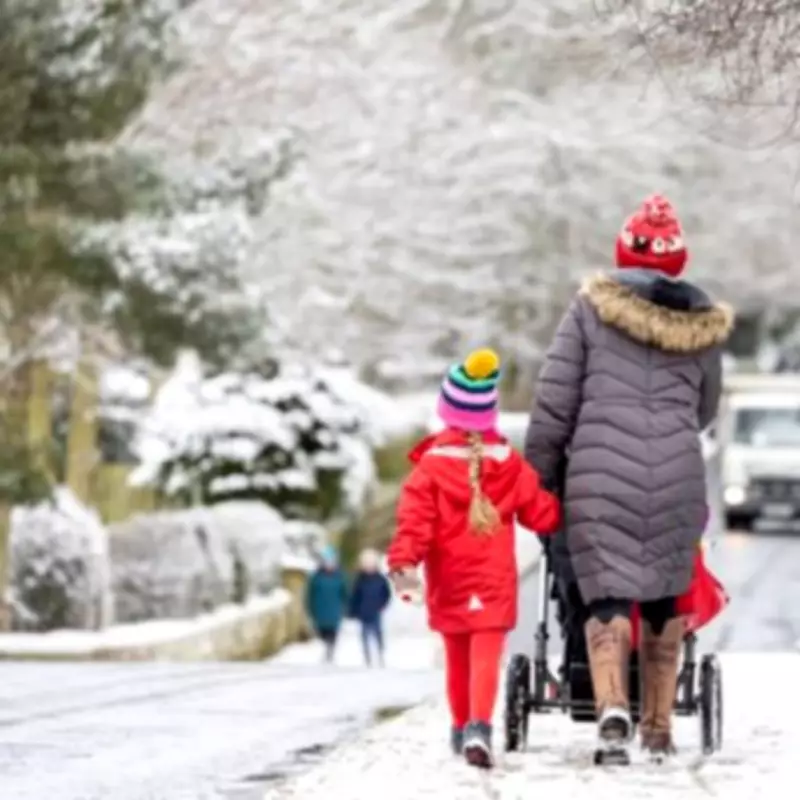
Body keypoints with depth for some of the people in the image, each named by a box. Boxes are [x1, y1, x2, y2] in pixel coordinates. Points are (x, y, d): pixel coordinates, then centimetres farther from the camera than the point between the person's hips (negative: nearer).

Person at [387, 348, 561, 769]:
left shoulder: (431, 466, -5)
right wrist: (564, 508, 26)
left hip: (448, 585, 1)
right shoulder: (509, 465, 0)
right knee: (486, 658, -9)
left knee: (457, 659, 18)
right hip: (494, 582, -1)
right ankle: (479, 726, -30)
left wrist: (403, 562, -19)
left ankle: (461, 728, 32)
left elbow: (414, 518, -15)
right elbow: (541, 513, 5)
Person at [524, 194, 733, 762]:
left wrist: (537, 475, 8)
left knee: (608, 597, -3)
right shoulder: (703, 322, 10)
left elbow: (555, 401, 0)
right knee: (664, 601, 14)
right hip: (677, 477, 2)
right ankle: (659, 727, 20)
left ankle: (612, 706, -25)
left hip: (600, 473, -2)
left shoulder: (592, 307, 2)